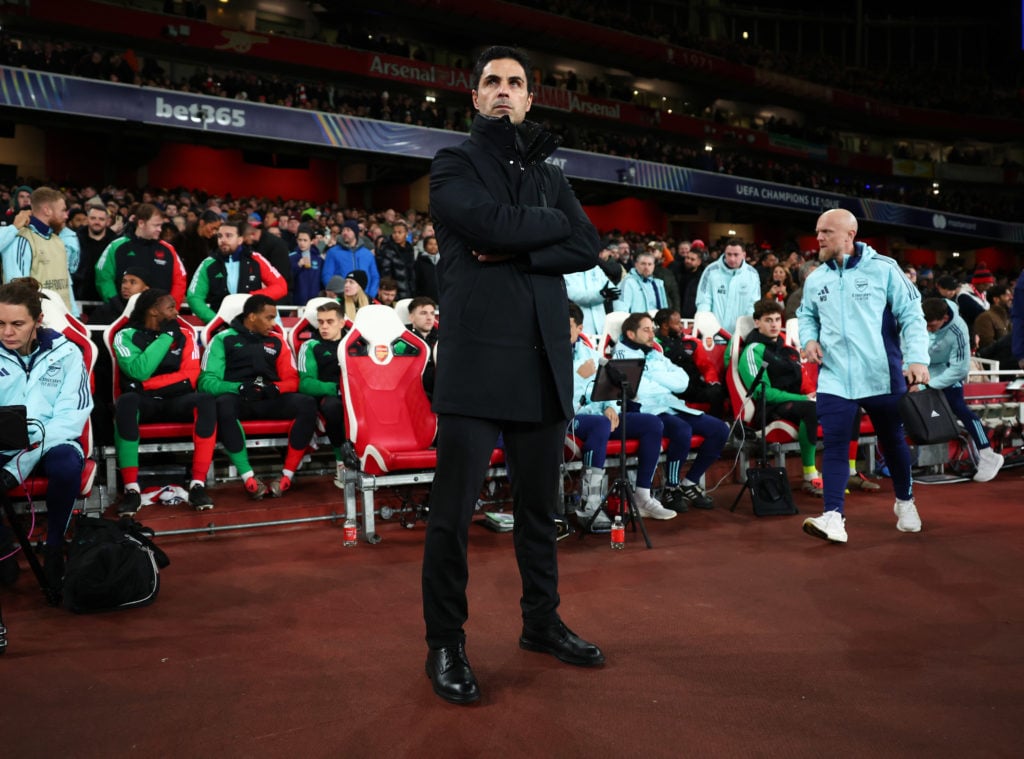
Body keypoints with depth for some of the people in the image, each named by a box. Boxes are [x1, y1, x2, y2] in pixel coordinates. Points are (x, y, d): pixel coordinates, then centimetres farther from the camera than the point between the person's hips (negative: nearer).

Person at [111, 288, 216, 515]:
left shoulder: (184, 334, 8)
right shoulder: (126, 336, 0)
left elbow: (190, 377, -3)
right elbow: (139, 371, -17)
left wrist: (147, 384, -12)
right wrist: (166, 336, -13)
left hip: (175, 400, 2)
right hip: (143, 401, -2)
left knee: (206, 401, -31)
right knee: (126, 401, -37)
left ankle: (198, 485, -30)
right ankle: (131, 489, -33)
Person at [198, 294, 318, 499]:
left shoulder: (276, 341, 15)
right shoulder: (223, 339, 5)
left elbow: (292, 379, 12)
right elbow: (206, 381, -3)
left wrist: (275, 388, -12)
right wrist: (239, 387, -21)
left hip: (269, 400, 3)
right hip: (237, 399, -3)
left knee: (307, 404, -26)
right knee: (223, 404, -39)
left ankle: (287, 476, -21)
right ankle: (249, 477, -33)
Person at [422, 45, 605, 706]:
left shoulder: (550, 176, 20)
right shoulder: (454, 164, 7)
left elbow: (588, 248, 4)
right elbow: (489, 223, -13)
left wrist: (516, 253, -10)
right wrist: (552, 224, 1)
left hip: (544, 360, 5)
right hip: (477, 356, -4)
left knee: (540, 503, 13)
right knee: (455, 509, -3)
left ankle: (542, 621, 28)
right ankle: (446, 643, 12)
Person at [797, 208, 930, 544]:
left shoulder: (883, 268, -5)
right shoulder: (814, 280, 6)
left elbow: (911, 315, -5)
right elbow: (806, 315, 23)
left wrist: (917, 358, -17)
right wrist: (809, 338, 1)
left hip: (882, 376, -2)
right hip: (834, 378, 2)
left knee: (892, 441, 15)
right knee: (834, 445, -9)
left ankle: (904, 502, 37)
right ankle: (833, 516, -8)